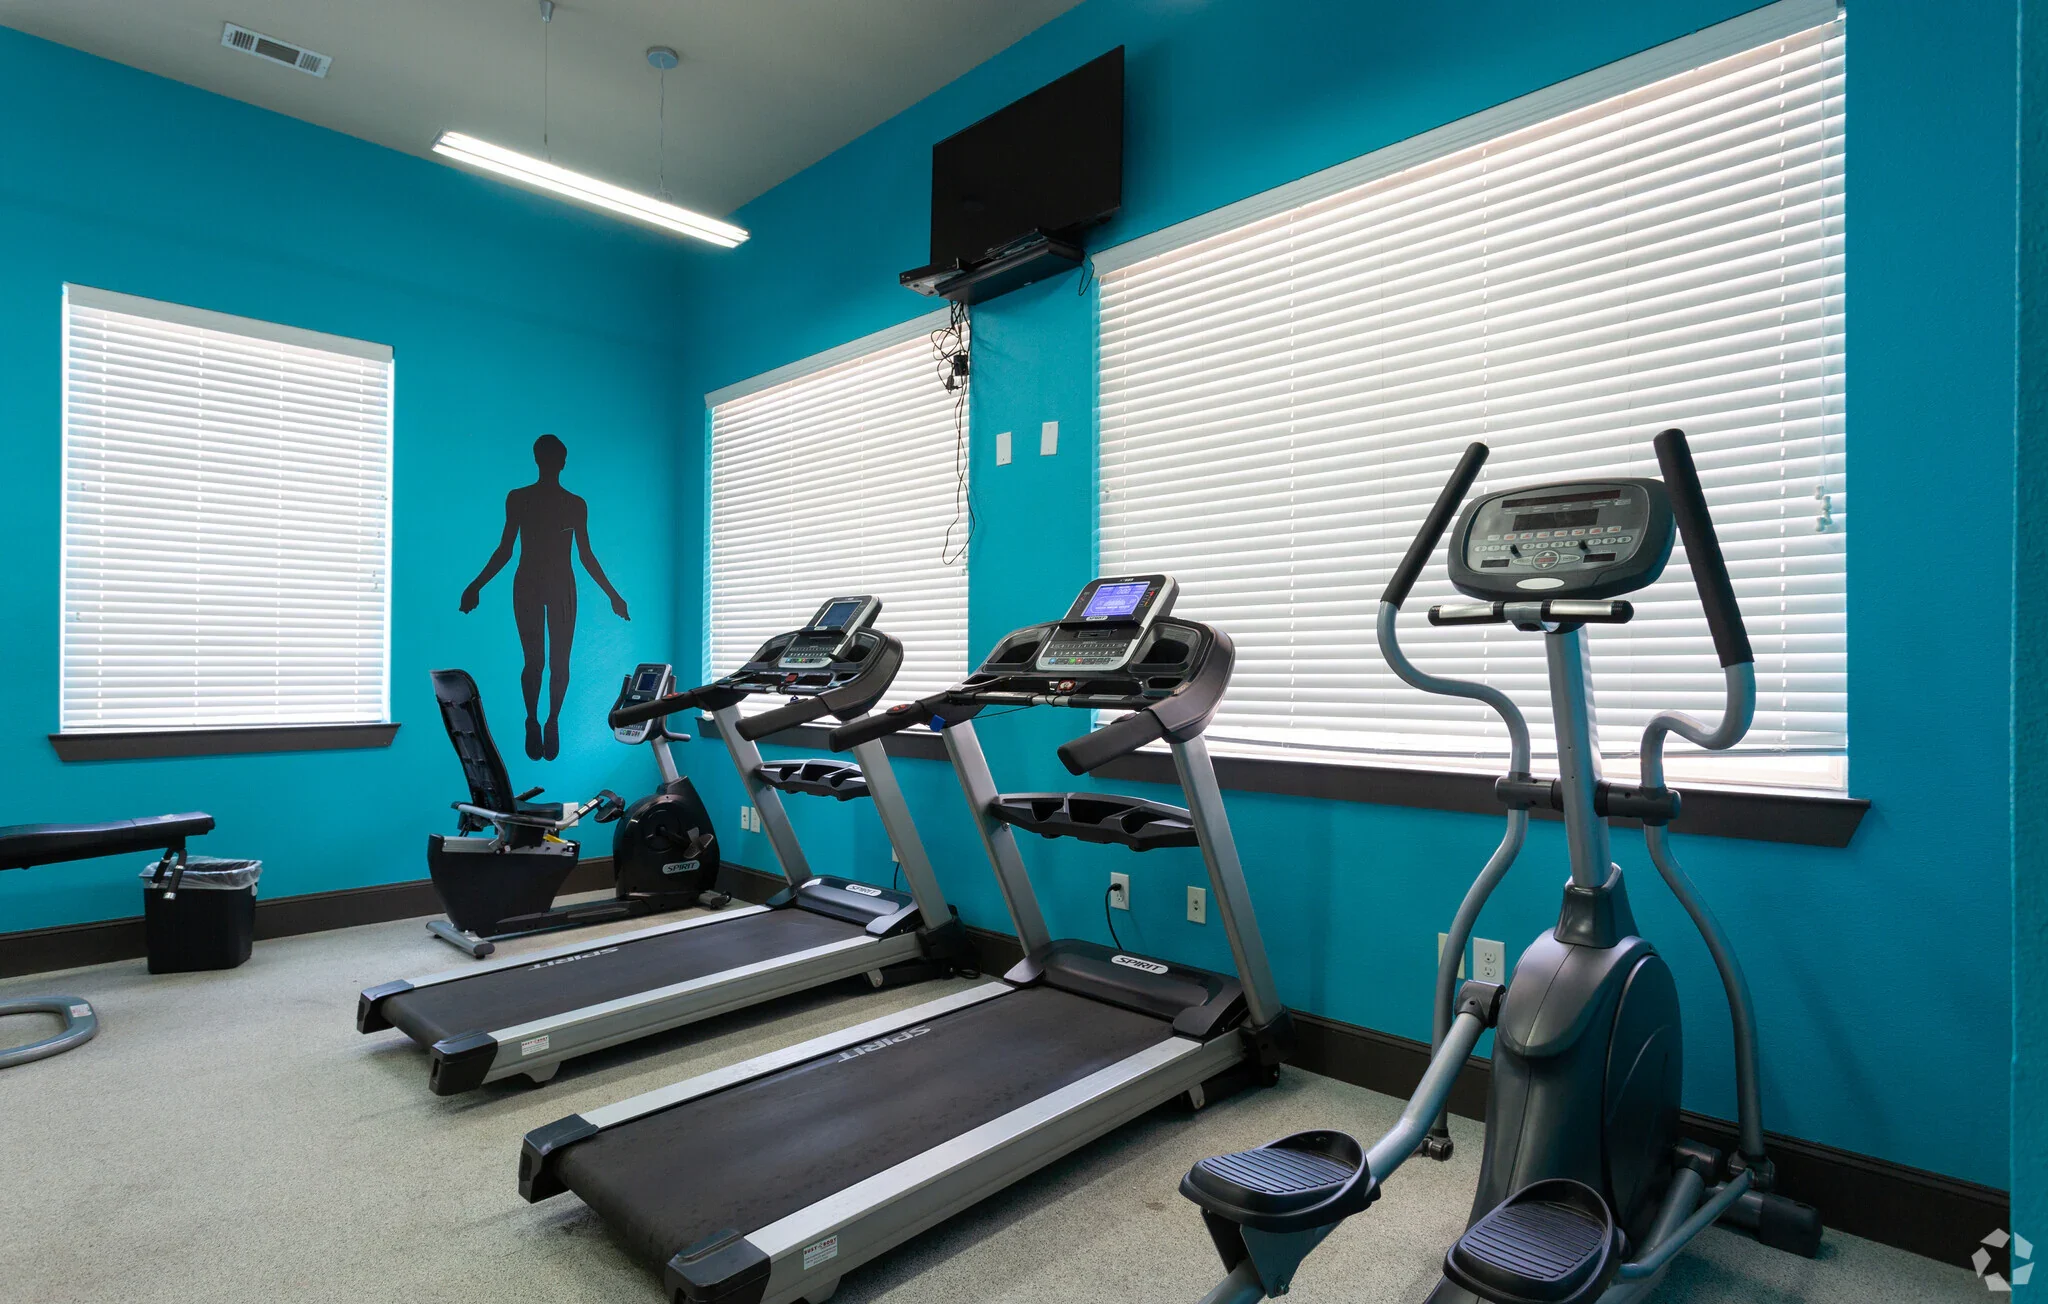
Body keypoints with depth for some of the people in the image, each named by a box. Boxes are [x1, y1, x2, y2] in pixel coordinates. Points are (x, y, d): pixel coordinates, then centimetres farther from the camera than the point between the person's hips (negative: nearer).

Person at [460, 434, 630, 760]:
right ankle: (533, 723, 10)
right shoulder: (518, 499, 5)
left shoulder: (576, 505, 6)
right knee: (534, 662, -5)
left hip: (562, 588, 1)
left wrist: (612, 594, 4)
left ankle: (552, 723, 10)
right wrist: (476, 585, 0)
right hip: (527, 586, -1)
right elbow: (505, 549, 6)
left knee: (559, 663, -2)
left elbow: (586, 556, 7)